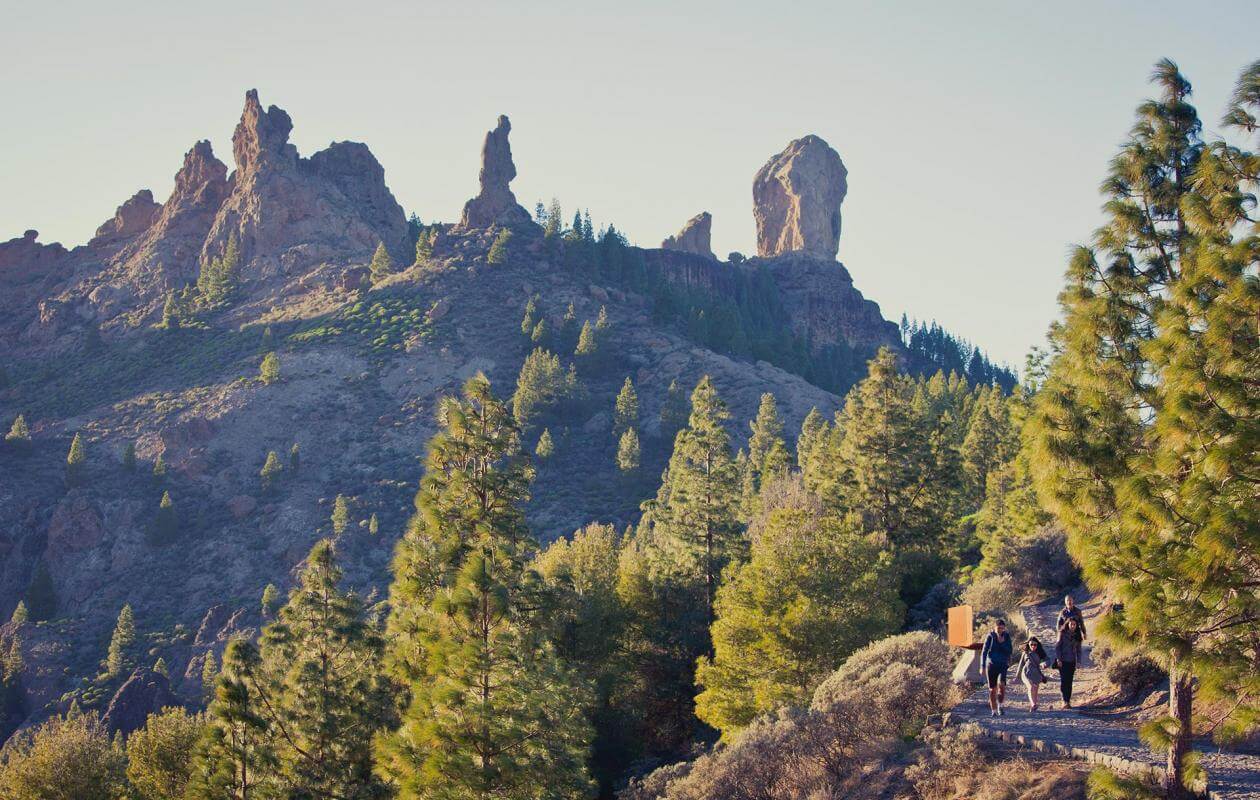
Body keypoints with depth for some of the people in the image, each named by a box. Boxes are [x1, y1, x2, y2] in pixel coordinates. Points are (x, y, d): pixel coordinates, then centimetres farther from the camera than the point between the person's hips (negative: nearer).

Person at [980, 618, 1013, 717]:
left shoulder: (1006, 636, 2)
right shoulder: (990, 637, -3)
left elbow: (1010, 651, -2)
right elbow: (984, 651, -2)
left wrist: (1002, 643, -16)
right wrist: (982, 666, -7)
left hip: (1003, 665, 0)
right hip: (991, 664, 0)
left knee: (1001, 684, -24)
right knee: (992, 689, 2)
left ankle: (1000, 706, -6)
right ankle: (994, 711, 13)